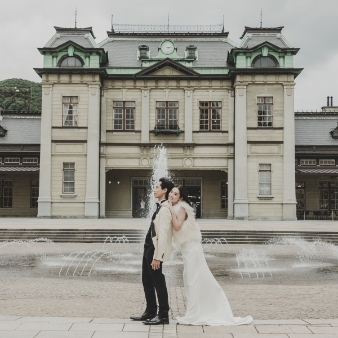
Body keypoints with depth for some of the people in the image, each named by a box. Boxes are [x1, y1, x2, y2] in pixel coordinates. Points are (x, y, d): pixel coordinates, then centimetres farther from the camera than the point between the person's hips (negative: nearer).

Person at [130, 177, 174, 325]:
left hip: (155, 250, -10)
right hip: (149, 248, 10)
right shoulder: (160, 207, 11)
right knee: (147, 280, 16)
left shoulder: (164, 209, -19)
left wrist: (157, 257, -23)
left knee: (158, 282, 1)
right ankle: (150, 312, 28)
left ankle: (163, 315, 13)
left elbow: (163, 234, -23)